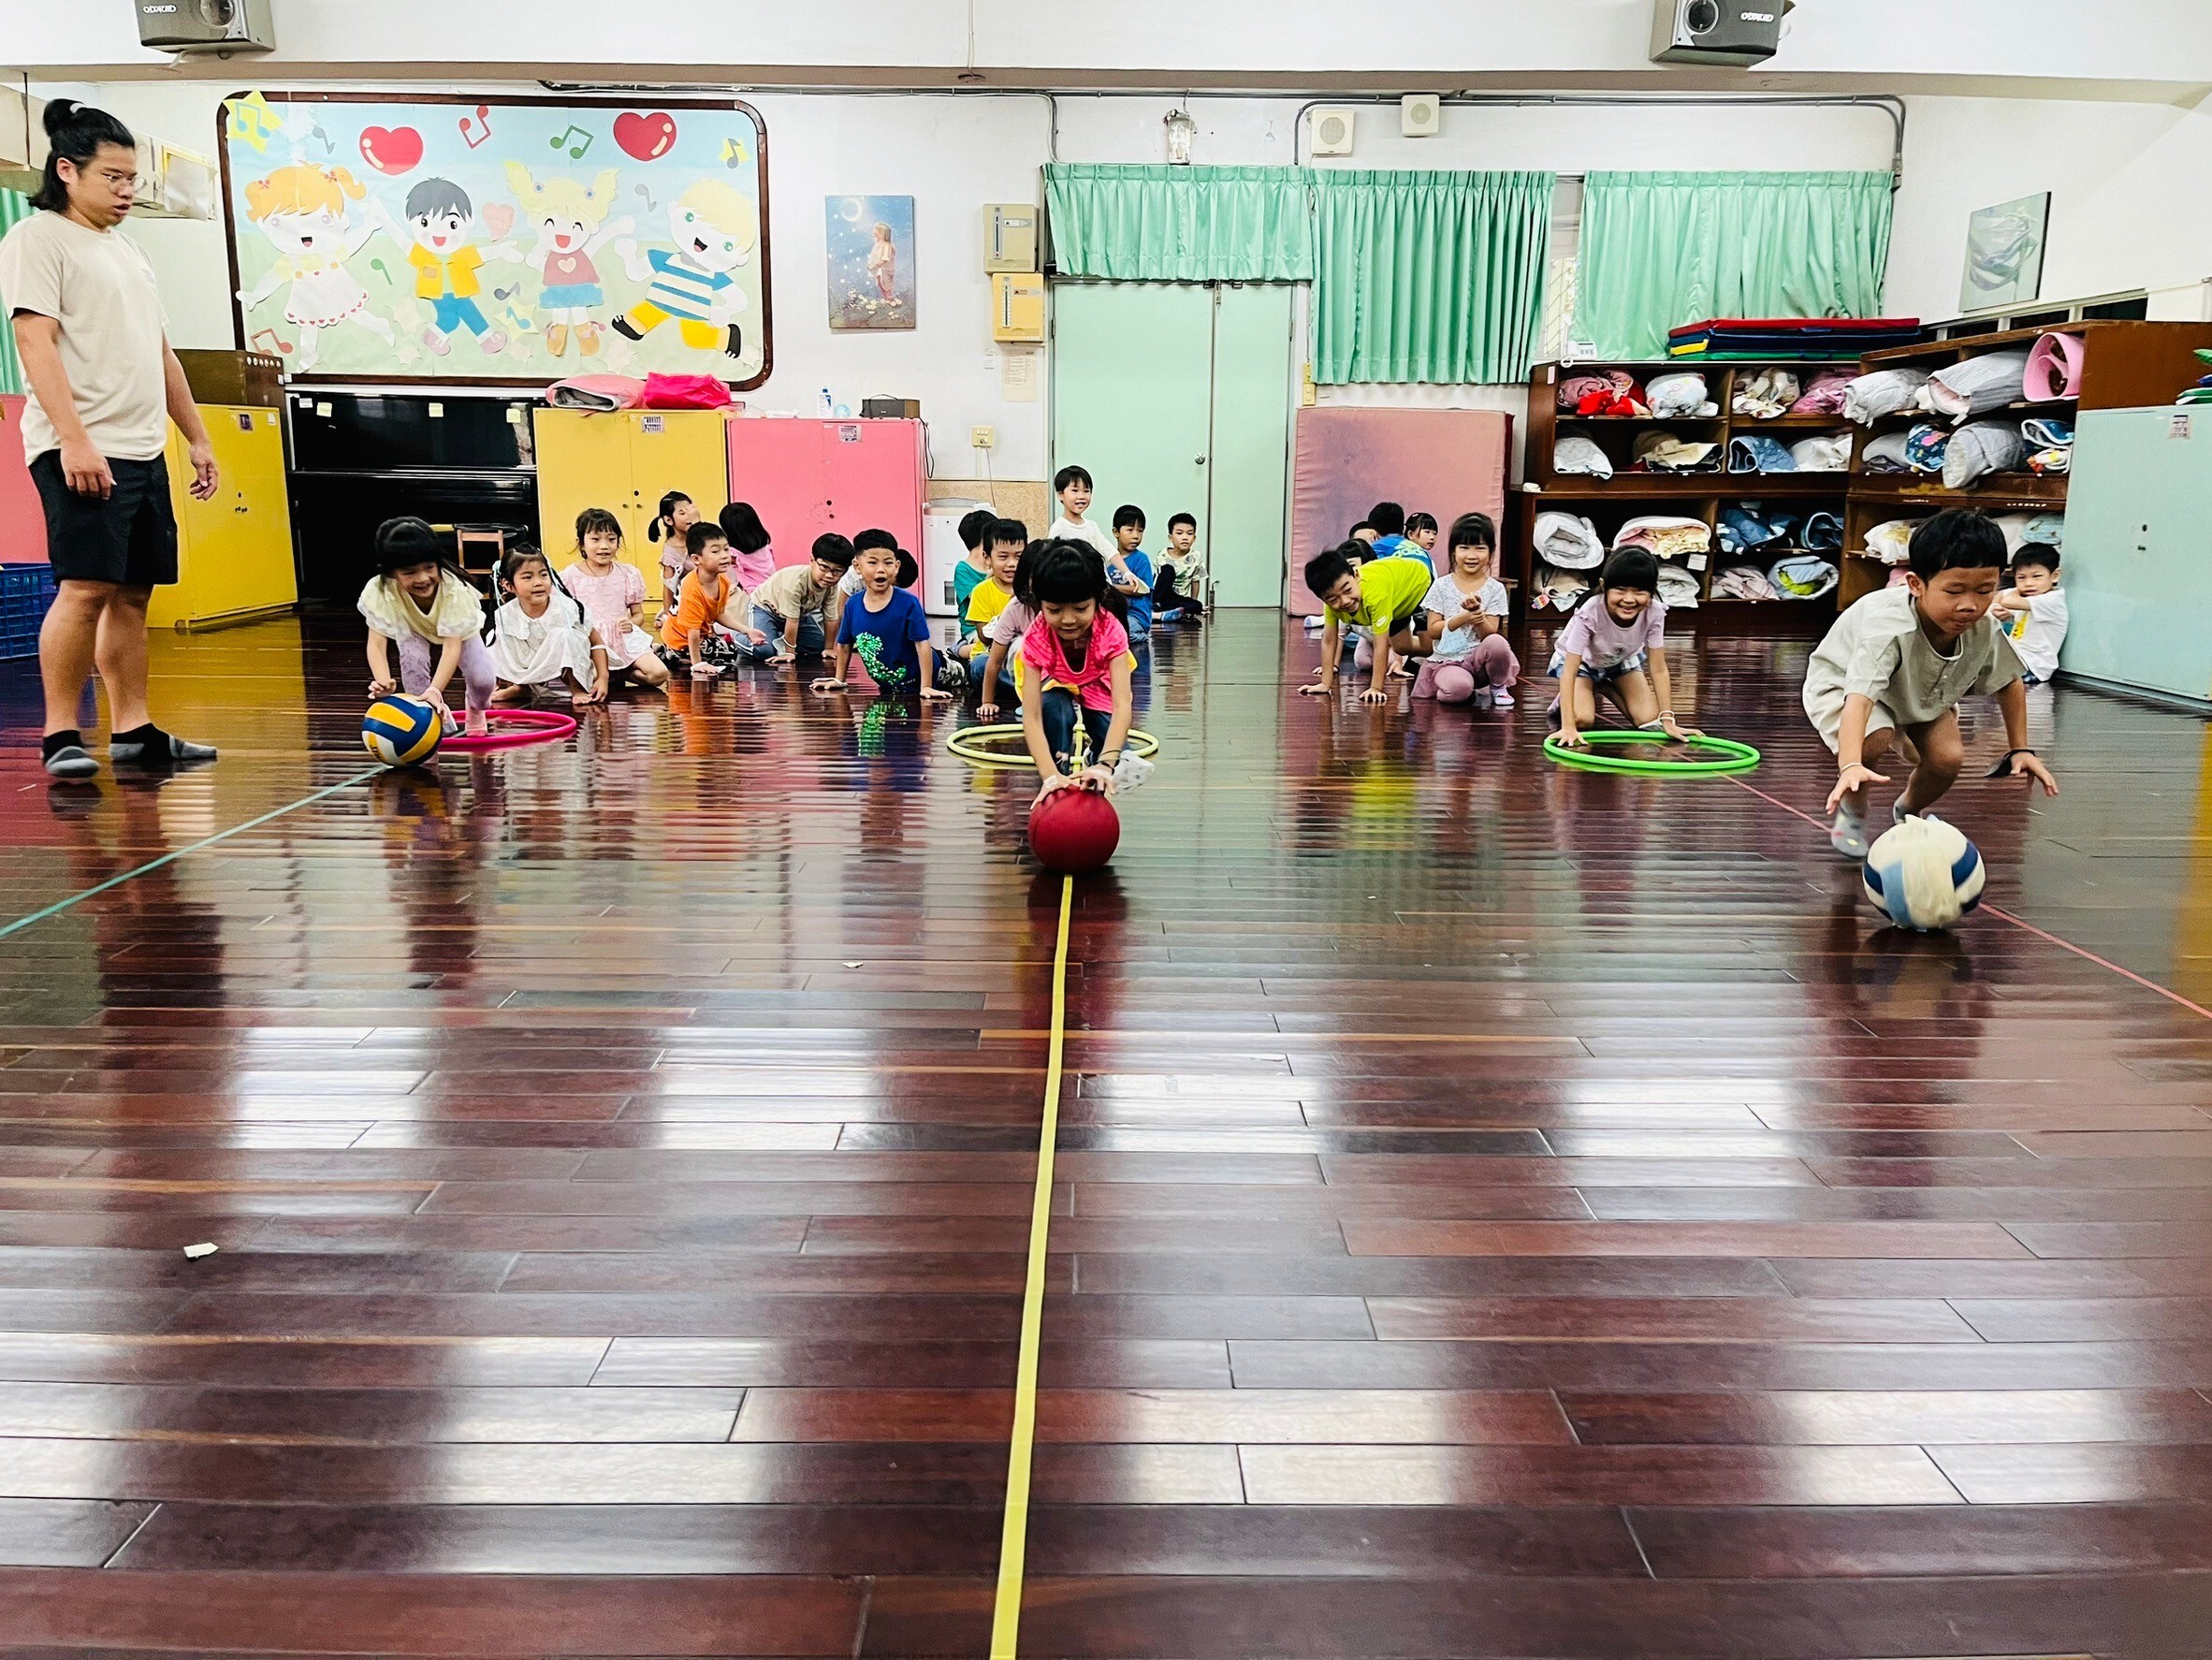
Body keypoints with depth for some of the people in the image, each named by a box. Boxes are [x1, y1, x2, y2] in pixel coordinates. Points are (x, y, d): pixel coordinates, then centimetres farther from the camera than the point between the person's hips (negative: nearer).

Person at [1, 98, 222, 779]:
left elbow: (160, 352, 25)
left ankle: (133, 730, 12)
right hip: (82, 452, -8)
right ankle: (60, 736, -7)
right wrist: (74, 440, -22)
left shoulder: (126, 248, 22)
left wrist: (196, 436, 21)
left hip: (144, 451, 8)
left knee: (133, 593, 7)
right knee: (85, 588, -13)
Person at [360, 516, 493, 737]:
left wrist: (435, 691, -58)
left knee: (483, 681, -19)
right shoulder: (378, 591, -38)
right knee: (412, 658, -31)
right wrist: (384, 682, -57)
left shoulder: (455, 589, -42)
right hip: (413, 628, 1)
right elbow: (376, 644, -38)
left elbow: (452, 646, -44)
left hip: (459, 629, -1)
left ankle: (475, 710, 19)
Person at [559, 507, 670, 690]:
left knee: (659, 673, -20)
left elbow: (639, 614, 13)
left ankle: (617, 672, 2)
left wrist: (631, 624, -10)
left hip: (624, 640, 3)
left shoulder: (628, 574, 7)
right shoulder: (570, 577, 0)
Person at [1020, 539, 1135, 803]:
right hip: (1062, 696, -1)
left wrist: (1105, 764, -62)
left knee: (1119, 758, -22)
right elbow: (1031, 716, -39)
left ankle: (1093, 758, 11)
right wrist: (1050, 774, -55)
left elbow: (1122, 704, -45)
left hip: (1100, 699, 1)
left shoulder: (1110, 631, -34)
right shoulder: (1036, 638, -32)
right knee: (1052, 704, -36)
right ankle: (1063, 765, -16)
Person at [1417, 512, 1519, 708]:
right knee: (1457, 689, -37)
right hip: (1447, 660, -2)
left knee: (1497, 643, -34)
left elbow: (1491, 633, -4)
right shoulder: (1442, 586, 1)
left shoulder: (1495, 589, 2)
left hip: (1479, 657, 2)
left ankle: (1498, 687, -4)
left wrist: (1478, 614, -24)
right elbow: (1432, 630, -3)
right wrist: (1462, 618, -18)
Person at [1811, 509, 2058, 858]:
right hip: (1842, 683, -5)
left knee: (1948, 759, -14)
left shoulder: (1985, 630, -23)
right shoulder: (1889, 628, -43)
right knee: (1874, 739, -34)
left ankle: (1909, 810, 20)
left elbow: (2009, 682, -1)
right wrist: (1850, 765, -68)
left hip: (1925, 692, 5)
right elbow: (1859, 698, -54)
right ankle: (1850, 810, -4)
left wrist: (2019, 748, -3)